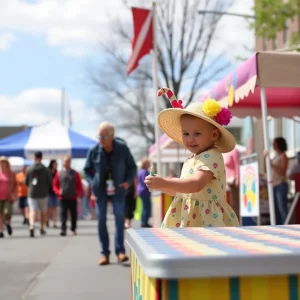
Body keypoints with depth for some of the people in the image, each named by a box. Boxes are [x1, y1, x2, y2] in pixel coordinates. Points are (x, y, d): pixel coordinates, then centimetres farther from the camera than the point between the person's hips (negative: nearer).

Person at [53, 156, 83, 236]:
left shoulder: (75, 174, 7)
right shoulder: (59, 174, 7)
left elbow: (79, 186, 9)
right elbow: (55, 185, 10)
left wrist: (78, 193, -6)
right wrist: (58, 191, -7)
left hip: (73, 198, 1)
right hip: (63, 198, -1)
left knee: (74, 214, 8)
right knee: (63, 214, -10)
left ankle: (73, 229, 22)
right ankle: (63, 229, -13)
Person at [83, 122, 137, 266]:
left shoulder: (122, 148, -11)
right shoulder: (94, 151, -9)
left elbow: (132, 167, 2)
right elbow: (87, 170, 6)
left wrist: (128, 181, -13)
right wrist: (92, 183, -9)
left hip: (117, 189, -1)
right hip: (100, 190, 1)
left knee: (119, 217, -12)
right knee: (101, 219, -1)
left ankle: (120, 250, -7)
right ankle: (105, 253, 6)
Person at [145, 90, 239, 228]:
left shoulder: (211, 157, -15)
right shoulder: (190, 160, 15)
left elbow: (196, 184, -31)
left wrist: (164, 183, -31)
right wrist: (161, 185, 6)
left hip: (206, 220, -10)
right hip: (187, 219, 10)